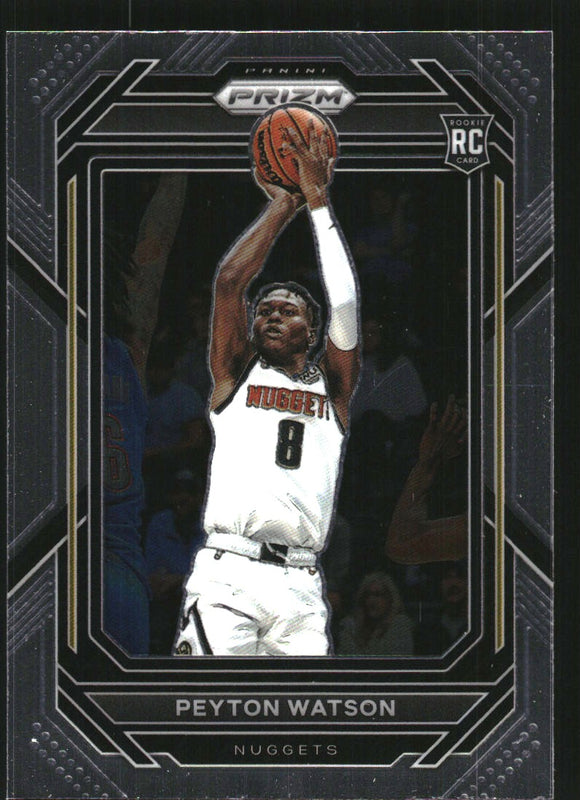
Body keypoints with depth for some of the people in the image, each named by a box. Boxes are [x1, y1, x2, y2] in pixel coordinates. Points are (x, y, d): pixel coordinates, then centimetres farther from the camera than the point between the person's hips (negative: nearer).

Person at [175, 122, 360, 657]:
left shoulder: (331, 387, 19)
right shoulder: (237, 375, 17)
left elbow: (345, 305, 6)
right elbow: (229, 281, 4)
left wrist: (319, 202, 8)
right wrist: (284, 204, 12)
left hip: (301, 590, 2)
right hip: (227, 575, -2)